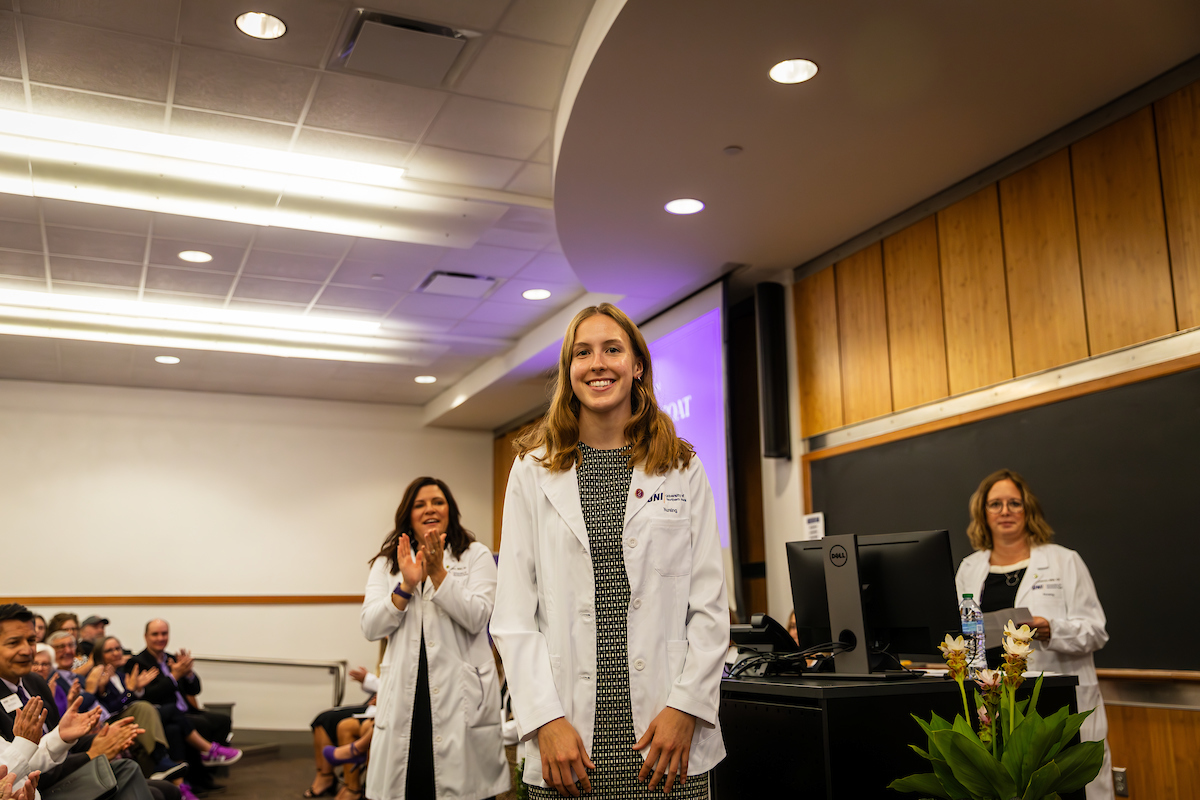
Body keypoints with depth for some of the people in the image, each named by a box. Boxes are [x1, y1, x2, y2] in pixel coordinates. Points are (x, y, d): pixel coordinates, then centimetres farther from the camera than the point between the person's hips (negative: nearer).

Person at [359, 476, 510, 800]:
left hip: (459, 695, -2)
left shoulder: (476, 555, 6)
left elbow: (476, 618, -8)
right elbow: (370, 627, 2)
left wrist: (438, 574, -15)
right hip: (405, 695, 2)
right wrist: (407, 585, -11)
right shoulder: (387, 563, 14)